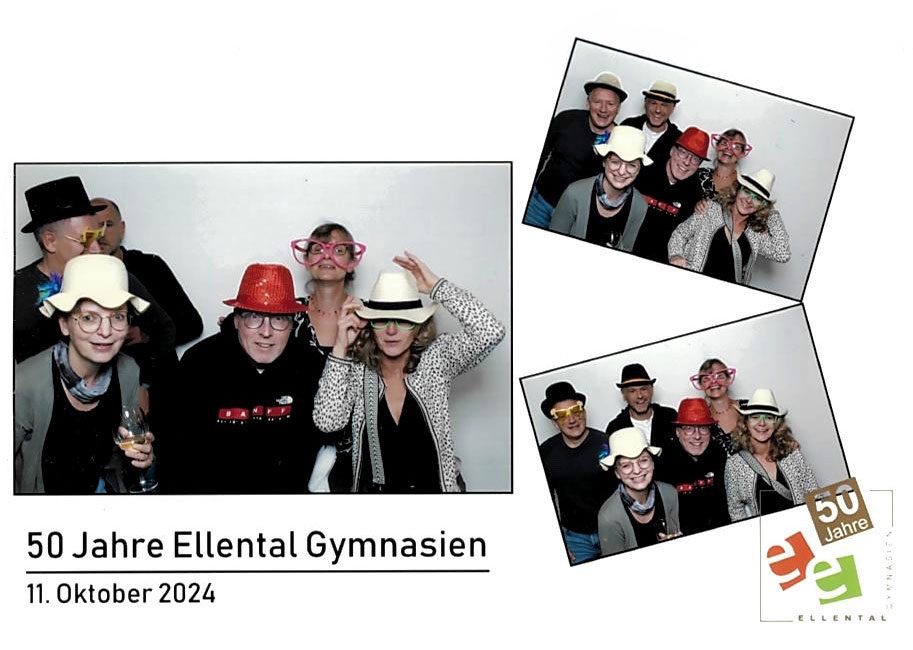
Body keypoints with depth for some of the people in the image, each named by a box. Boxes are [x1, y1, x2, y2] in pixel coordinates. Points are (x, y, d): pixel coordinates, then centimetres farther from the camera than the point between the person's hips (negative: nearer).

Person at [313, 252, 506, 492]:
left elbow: (489, 333, -17)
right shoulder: (356, 369, -1)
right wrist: (340, 348, -13)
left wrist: (435, 285, -14)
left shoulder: (436, 358, -3)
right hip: (371, 488, 0)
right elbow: (327, 421, -14)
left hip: (433, 487, 0)